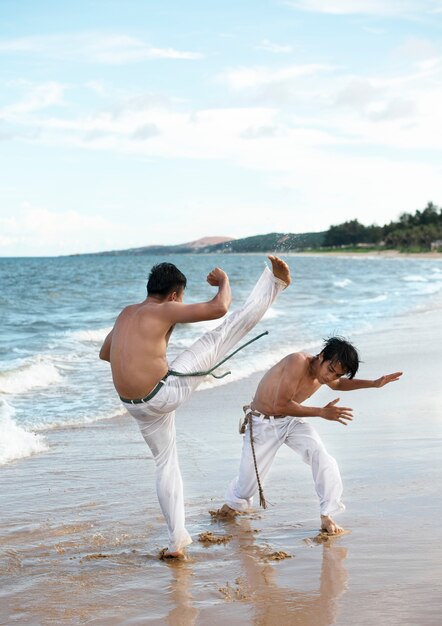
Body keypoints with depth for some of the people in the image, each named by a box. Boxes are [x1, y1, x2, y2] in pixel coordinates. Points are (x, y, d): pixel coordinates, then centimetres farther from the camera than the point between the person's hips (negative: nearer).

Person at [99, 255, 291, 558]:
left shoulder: (126, 314, 12)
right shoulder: (164, 311, -11)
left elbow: (105, 353, 27)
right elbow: (218, 308, -15)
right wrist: (224, 281, 5)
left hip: (139, 407, 7)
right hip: (169, 389, -7)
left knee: (166, 464, 23)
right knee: (225, 332, -4)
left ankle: (177, 541, 24)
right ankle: (275, 282, 7)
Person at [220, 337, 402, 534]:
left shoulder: (323, 372, -9)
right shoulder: (299, 362, -33)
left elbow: (338, 384, 19)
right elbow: (280, 406, -34)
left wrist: (374, 383, 8)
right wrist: (322, 412, -33)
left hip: (292, 421, 5)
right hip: (263, 424, -5)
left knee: (322, 458, -19)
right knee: (250, 479, 7)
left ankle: (327, 516, -8)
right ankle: (235, 503, 43)